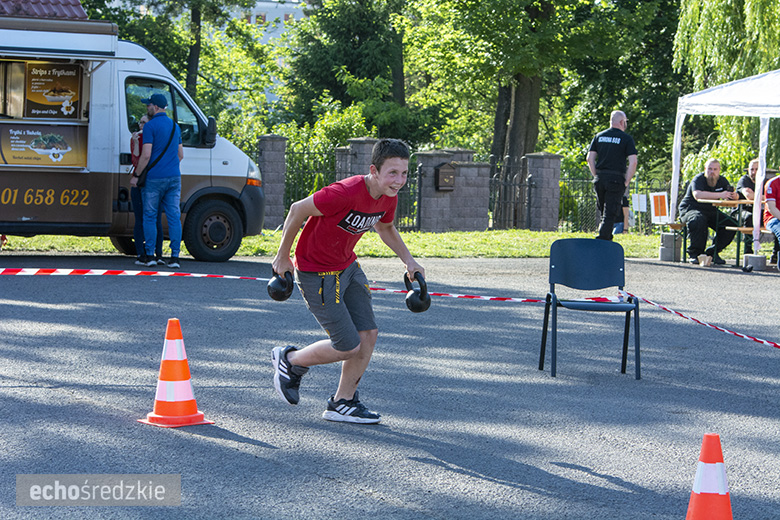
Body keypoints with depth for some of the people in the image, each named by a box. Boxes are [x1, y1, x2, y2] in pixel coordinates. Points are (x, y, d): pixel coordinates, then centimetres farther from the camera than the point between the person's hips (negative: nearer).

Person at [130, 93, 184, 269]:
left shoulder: (151, 126, -9)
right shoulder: (175, 126, 13)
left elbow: (146, 155, -14)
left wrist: (136, 175, -5)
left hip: (154, 179, -5)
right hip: (174, 177, 5)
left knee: (150, 216, 4)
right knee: (174, 216, 3)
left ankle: (150, 255, 3)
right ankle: (175, 256, -2)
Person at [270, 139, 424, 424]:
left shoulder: (388, 197, -6)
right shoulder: (345, 193, -32)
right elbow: (298, 210, -20)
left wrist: (408, 260, 5)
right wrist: (282, 257, -10)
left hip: (347, 267, 8)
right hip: (316, 273, -8)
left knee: (368, 334, 1)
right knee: (348, 346, -7)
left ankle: (342, 403, 17)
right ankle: (290, 360, 18)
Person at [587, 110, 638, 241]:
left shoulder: (599, 136, 12)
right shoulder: (626, 138, -1)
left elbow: (590, 158, 8)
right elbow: (633, 162, -9)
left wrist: (596, 176, 10)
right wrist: (627, 181, -4)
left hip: (600, 180, 4)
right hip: (616, 180, -4)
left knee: (604, 212, 17)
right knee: (610, 213, -4)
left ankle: (606, 236, 20)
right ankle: (603, 238, -14)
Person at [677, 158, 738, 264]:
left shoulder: (722, 181, 5)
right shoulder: (698, 179, -15)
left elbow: (733, 196, 0)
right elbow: (697, 195, -35)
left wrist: (734, 195, -27)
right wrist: (720, 195, -40)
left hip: (710, 211, 6)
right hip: (689, 209, -6)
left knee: (732, 224, -14)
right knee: (698, 220, -40)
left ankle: (712, 252, -4)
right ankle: (694, 253, -25)